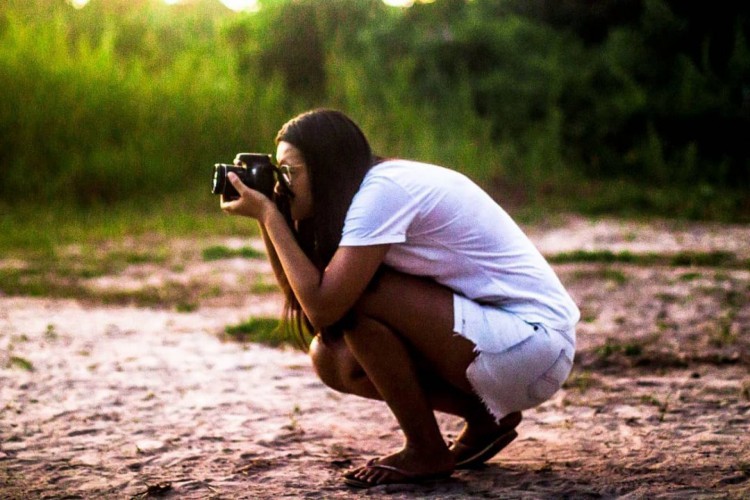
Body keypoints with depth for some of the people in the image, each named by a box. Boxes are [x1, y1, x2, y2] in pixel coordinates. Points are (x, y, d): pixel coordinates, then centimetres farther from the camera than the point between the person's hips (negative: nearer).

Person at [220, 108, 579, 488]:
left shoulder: (383, 190, -17)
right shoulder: (380, 187, 10)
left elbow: (322, 307, -24)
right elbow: (308, 306, 7)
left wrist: (270, 216, -14)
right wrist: (268, 221, 1)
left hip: (536, 343, -9)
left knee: (356, 296, -20)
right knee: (331, 359, 0)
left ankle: (426, 453, -5)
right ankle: (485, 417, 12)